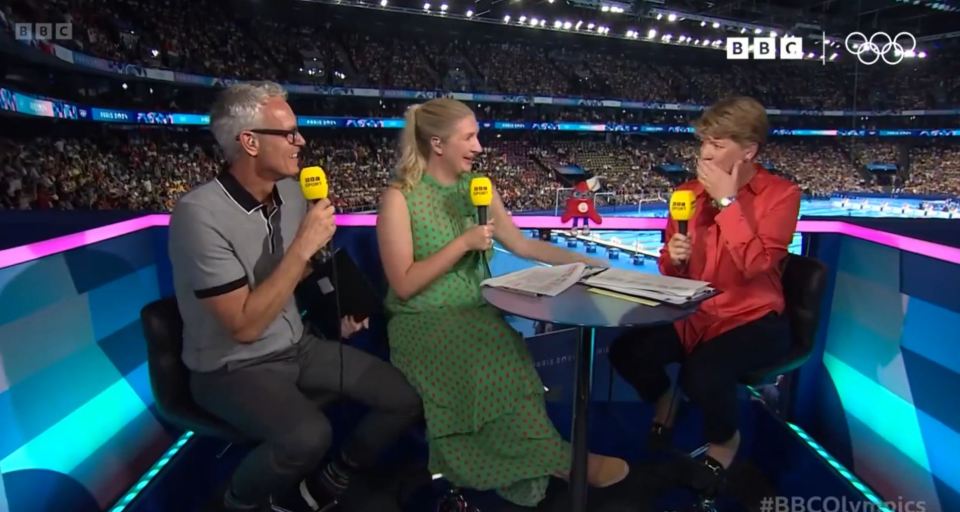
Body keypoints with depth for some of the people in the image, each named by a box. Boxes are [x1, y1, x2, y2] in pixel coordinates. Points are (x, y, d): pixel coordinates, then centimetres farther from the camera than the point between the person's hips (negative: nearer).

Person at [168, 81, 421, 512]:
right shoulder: (200, 214, -24)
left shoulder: (290, 192, -1)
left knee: (404, 398, -4)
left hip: (297, 346, 7)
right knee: (308, 435, -34)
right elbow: (245, 326, -27)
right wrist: (302, 248, -28)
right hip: (233, 367, -6)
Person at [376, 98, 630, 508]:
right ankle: (559, 461, -15)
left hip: (477, 316, 5)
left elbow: (523, 246, 13)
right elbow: (403, 286, -14)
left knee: (501, 362, -28)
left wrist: (586, 262, 8)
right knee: (496, 362, -29)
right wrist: (463, 243, -18)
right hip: (423, 323, -5)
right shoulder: (400, 197, -9)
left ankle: (524, 469, -15)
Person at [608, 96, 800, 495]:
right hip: (693, 313, 5)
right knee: (625, 351, -17)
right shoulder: (690, 192, 4)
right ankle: (663, 399, 20)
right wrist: (674, 257, -13)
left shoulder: (781, 194, -9)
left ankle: (724, 440, 7)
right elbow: (671, 270, 12)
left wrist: (727, 201, -20)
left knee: (702, 374, -32)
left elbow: (755, 265, -25)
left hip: (752, 319, -4)